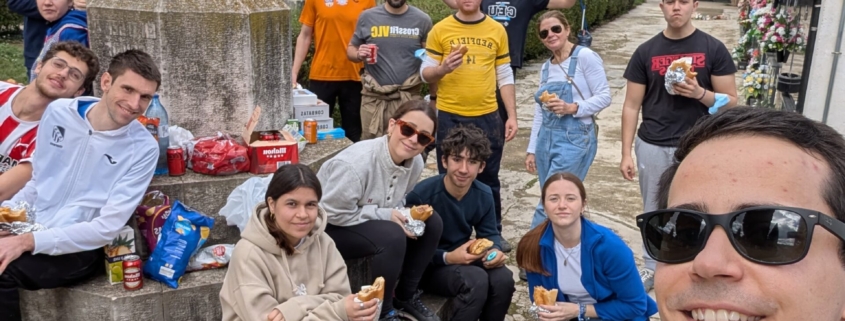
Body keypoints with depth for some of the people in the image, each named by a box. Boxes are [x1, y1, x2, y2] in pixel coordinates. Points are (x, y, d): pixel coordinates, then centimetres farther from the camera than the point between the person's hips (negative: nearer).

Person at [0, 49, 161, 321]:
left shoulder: (143, 149, -13)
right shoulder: (58, 112, 1)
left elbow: (107, 228, -15)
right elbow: (35, 181, 14)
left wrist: (28, 242, -22)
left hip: (79, 248, -4)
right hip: (27, 231, 4)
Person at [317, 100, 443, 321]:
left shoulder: (415, 163, -10)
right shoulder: (355, 163, -33)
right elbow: (333, 213, -28)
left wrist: (403, 215, -17)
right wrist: (385, 215, -26)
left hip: (369, 221, 8)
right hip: (330, 228, -8)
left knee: (432, 223, -6)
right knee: (392, 237, -31)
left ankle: (406, 296, 10)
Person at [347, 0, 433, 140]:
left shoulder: (422, 20, 2)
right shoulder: (367, 17, 4)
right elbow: (351, 48, 14)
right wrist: (359, 55, -10)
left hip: (409, 97, -1)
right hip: (374, 97, 1)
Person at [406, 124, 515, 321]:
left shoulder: (484, 195, -4)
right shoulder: (421, 195, -23)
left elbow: (489, 234, 7)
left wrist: (495, 251, -16)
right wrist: (447, 258, -30)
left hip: (462, 260, 6)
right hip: (428, 266, -5)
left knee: (503, 278, -23)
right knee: (476, 280, -32)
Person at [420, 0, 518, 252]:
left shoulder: (497, 31, 5)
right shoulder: (440, 30, -1)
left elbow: (505, 77, 8)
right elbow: (425, 73, 1)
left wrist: (512, 116, 3)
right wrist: (442, 69, -21)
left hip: (487, 117, 2)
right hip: (450, 117, -1)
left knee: (489, 179, 12)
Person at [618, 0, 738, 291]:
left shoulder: (713, 49, -2)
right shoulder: (646, 51, 2)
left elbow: (731, 101, 0)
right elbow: (631, 106, 3)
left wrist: (700, 93, -20)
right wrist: (626, 153, -1)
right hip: (652, 148, 2)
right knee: (653, 212, 14)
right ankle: (652, 268, 30)